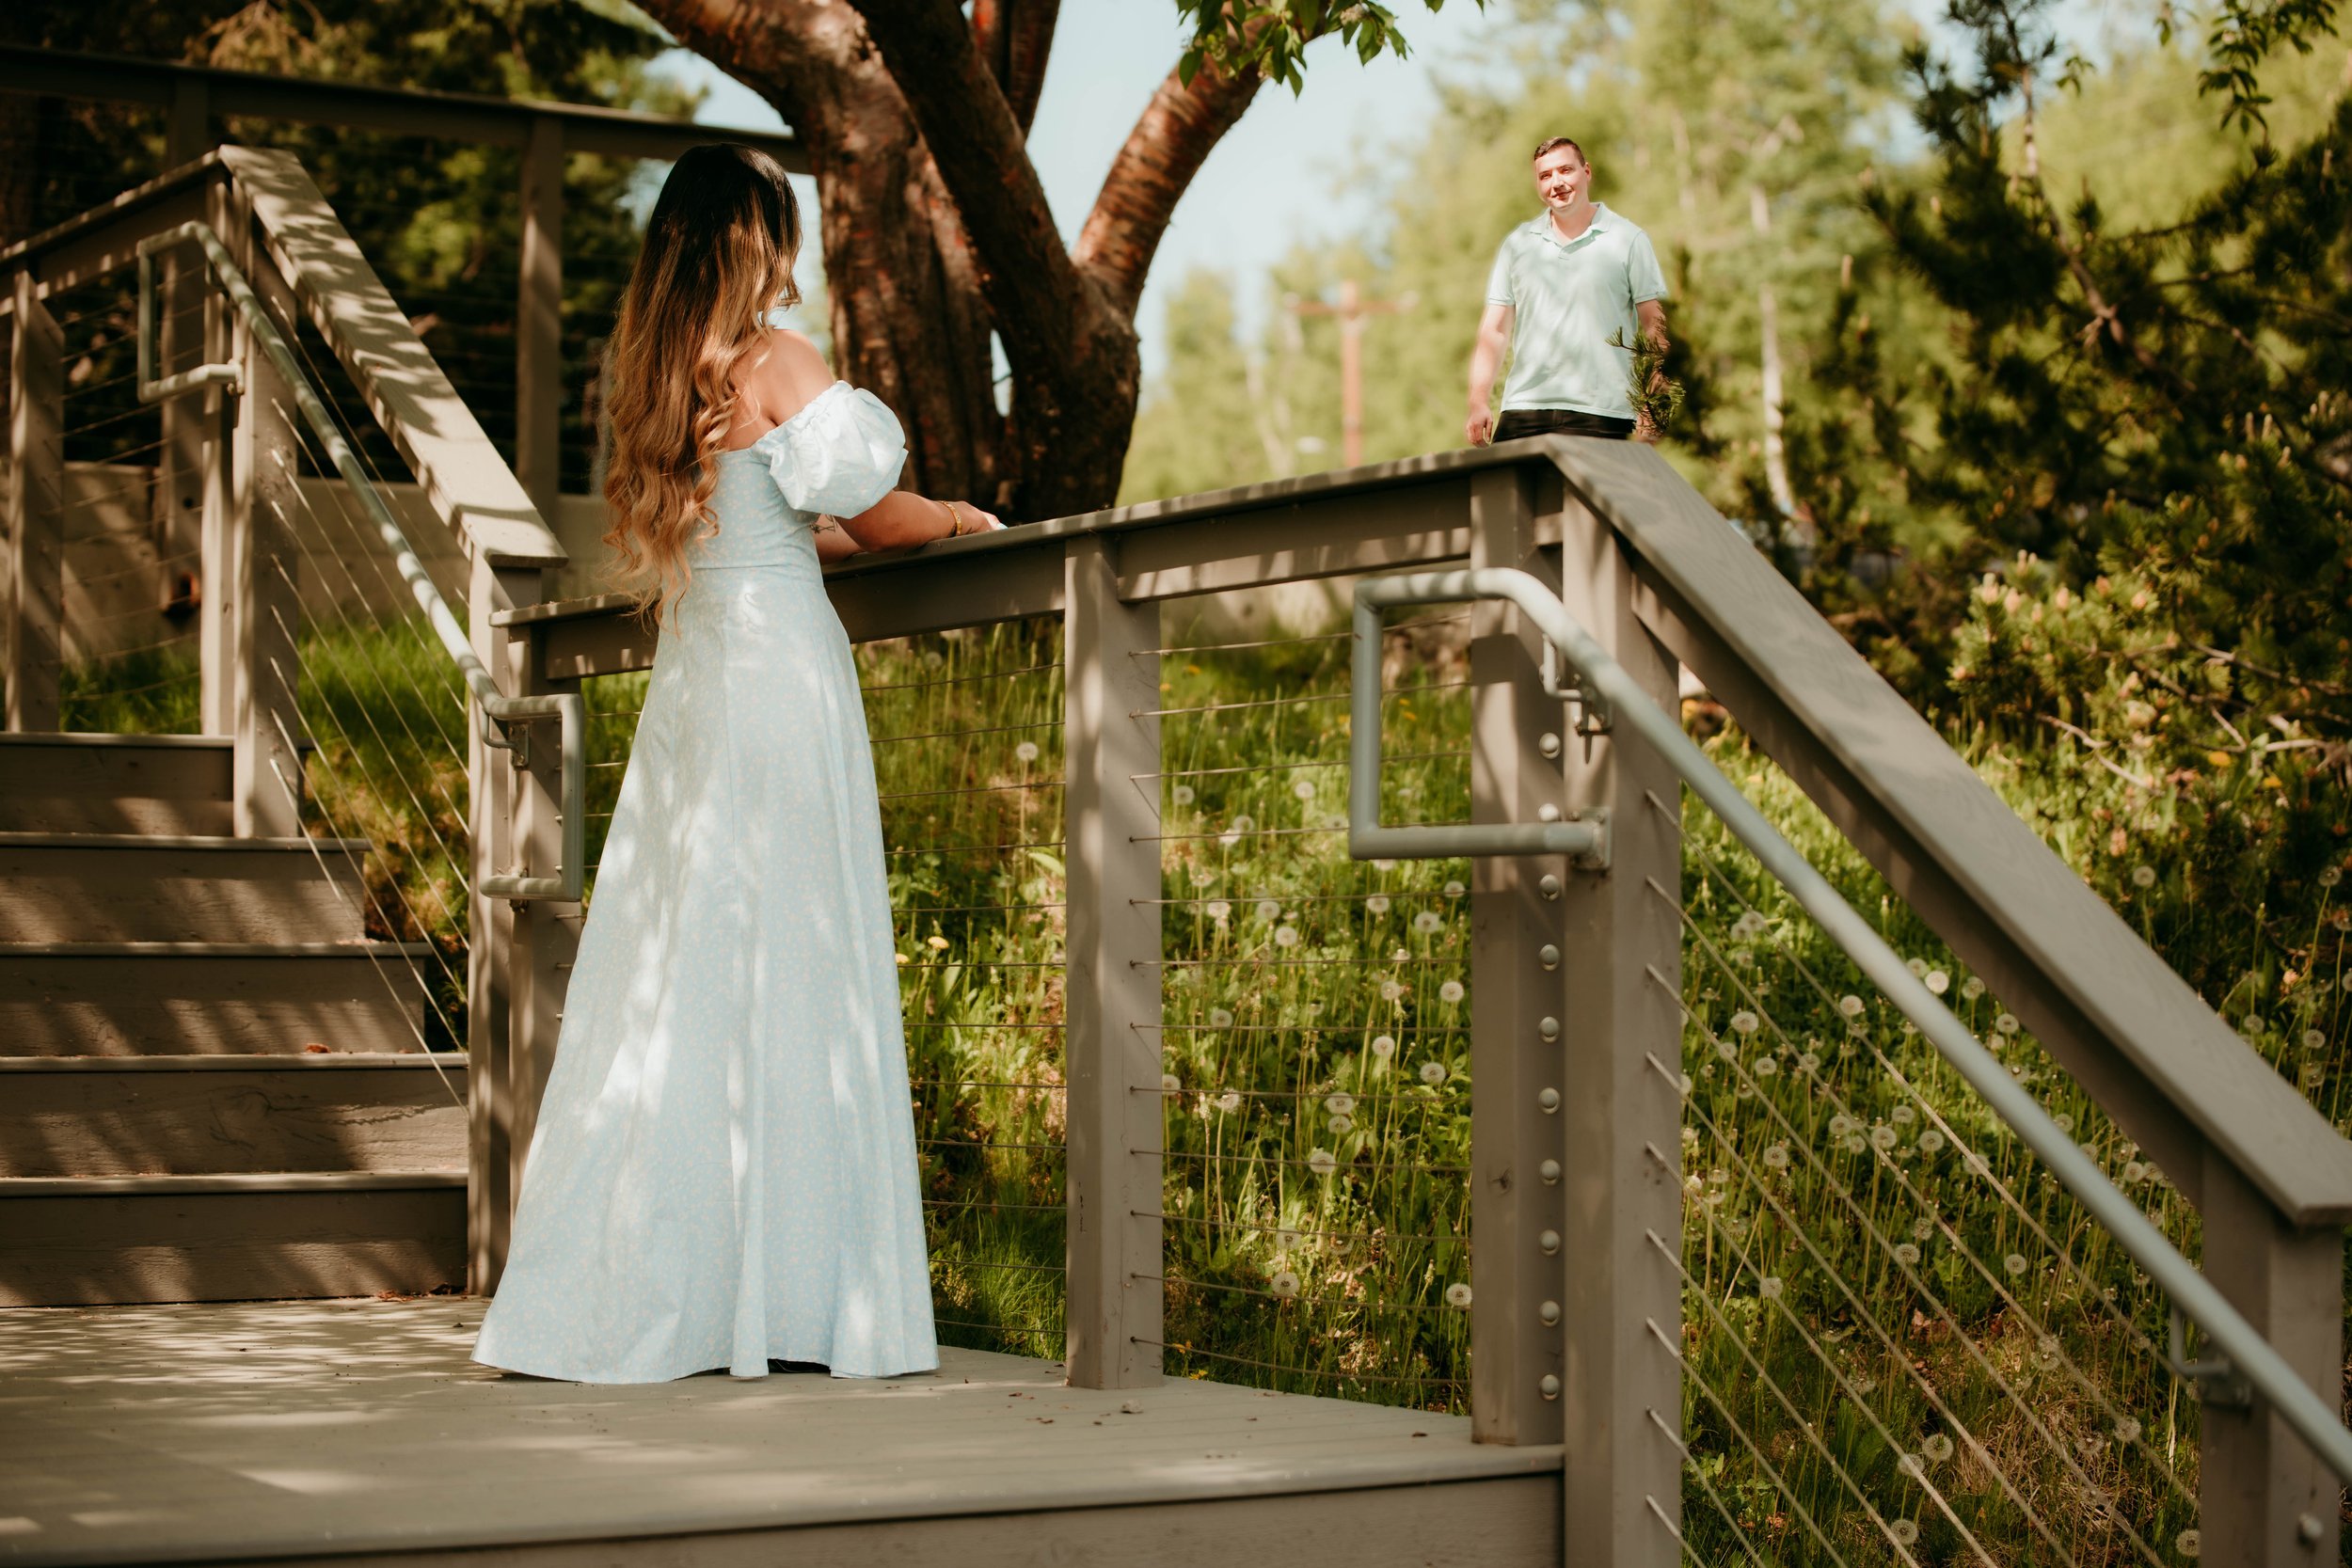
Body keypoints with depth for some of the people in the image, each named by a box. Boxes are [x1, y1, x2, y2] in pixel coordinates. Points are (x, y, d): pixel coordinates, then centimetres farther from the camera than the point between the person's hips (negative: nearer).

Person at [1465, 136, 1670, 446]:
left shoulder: (1627, 240, 5)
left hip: (1600, 416, -3)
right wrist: (1478, 403, 1)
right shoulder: (1517, 244, 14)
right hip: (1523, 410, 3)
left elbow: (1655, 327, 3)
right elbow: (1495, 330, 13)